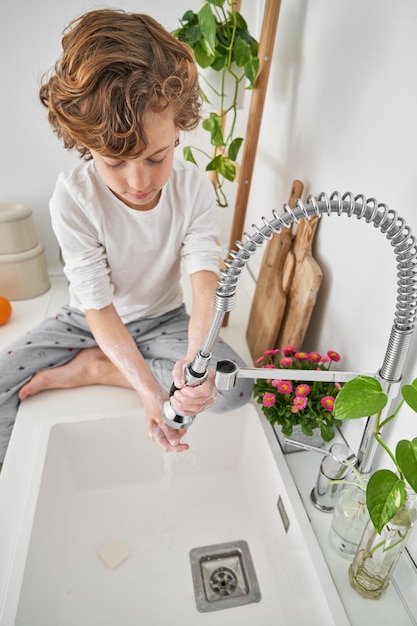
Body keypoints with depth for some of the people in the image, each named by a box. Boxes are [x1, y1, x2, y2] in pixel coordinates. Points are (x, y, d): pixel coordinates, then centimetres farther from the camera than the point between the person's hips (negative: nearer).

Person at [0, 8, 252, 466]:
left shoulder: (194, 188, -18)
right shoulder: (73, 199, -24)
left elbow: (205, 284, -26)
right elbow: (99, 308, -24)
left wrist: (196, 358, -47)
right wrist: (148, 388, -36)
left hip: (163, 320, 2)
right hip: (89, 323, -1)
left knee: (235, 387, -23)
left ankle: (92, 368, -11)